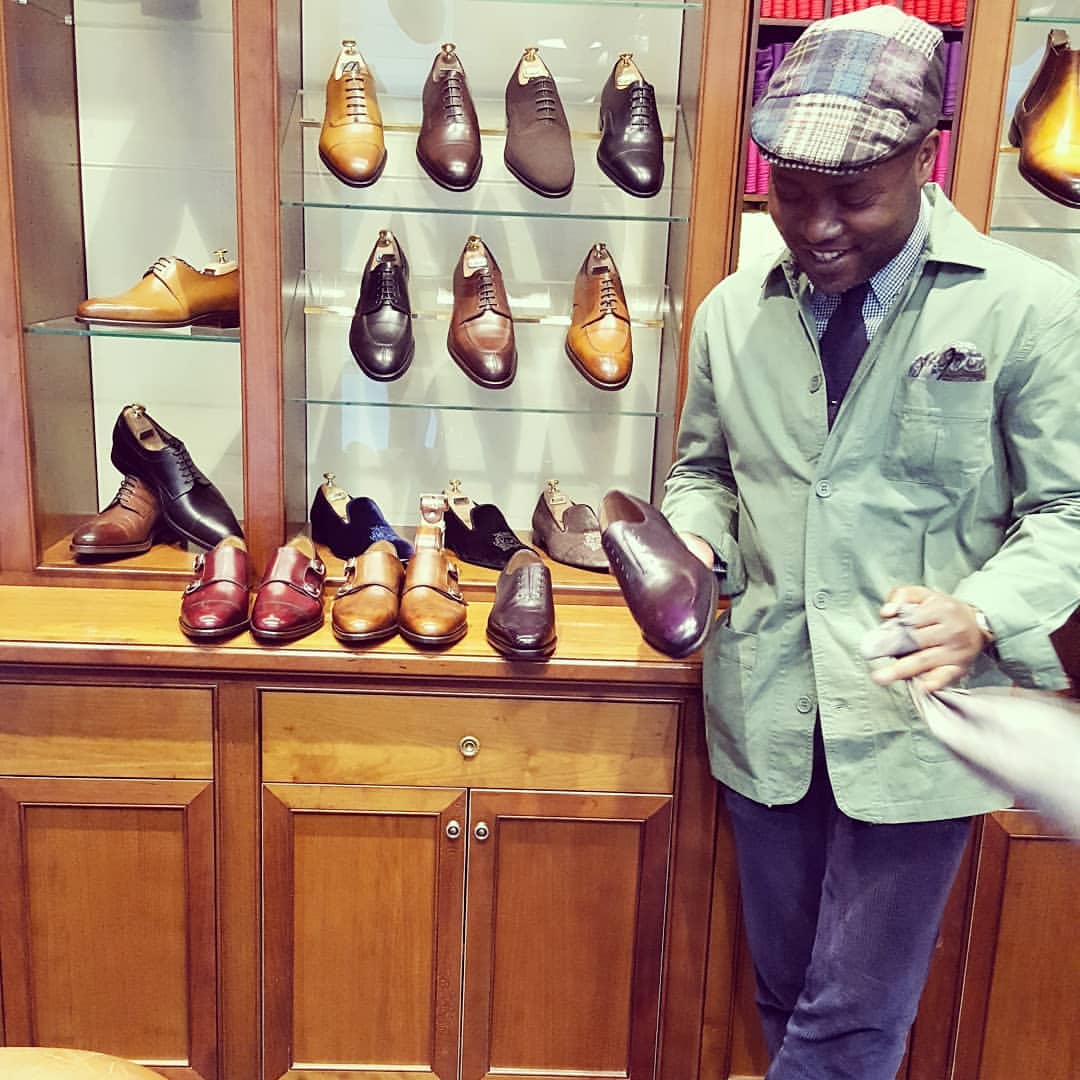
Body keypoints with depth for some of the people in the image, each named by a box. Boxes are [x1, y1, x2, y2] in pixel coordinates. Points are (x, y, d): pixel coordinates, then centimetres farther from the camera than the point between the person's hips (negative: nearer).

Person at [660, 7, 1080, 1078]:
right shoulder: (732, 312, 4)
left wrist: (983, 615, -22)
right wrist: (696, 538, -5)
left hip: (917, 716, -3)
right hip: (765, 709, 4)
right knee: (785, 991, 19)